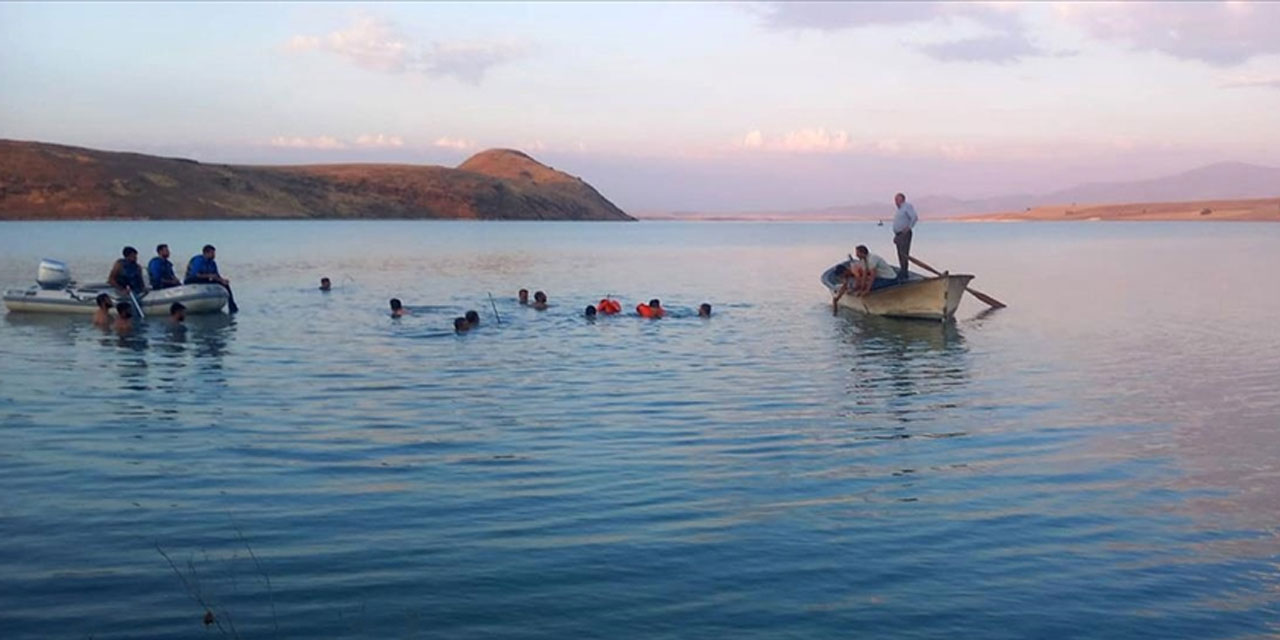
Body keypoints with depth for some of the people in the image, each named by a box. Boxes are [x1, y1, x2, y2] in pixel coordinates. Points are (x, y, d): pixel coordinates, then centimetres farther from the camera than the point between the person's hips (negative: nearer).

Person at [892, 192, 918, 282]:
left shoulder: (907, 206, -6)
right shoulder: (900, 209, 23)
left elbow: (915, 218, -19)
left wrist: (908, 227, -21)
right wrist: (896, 236, 16)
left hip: (905, 234, -10)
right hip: (899, 235, 10)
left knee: (904, 255, -12)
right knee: (900, 255, 8)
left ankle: (903, 275, -15)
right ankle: (903, 275, 11)